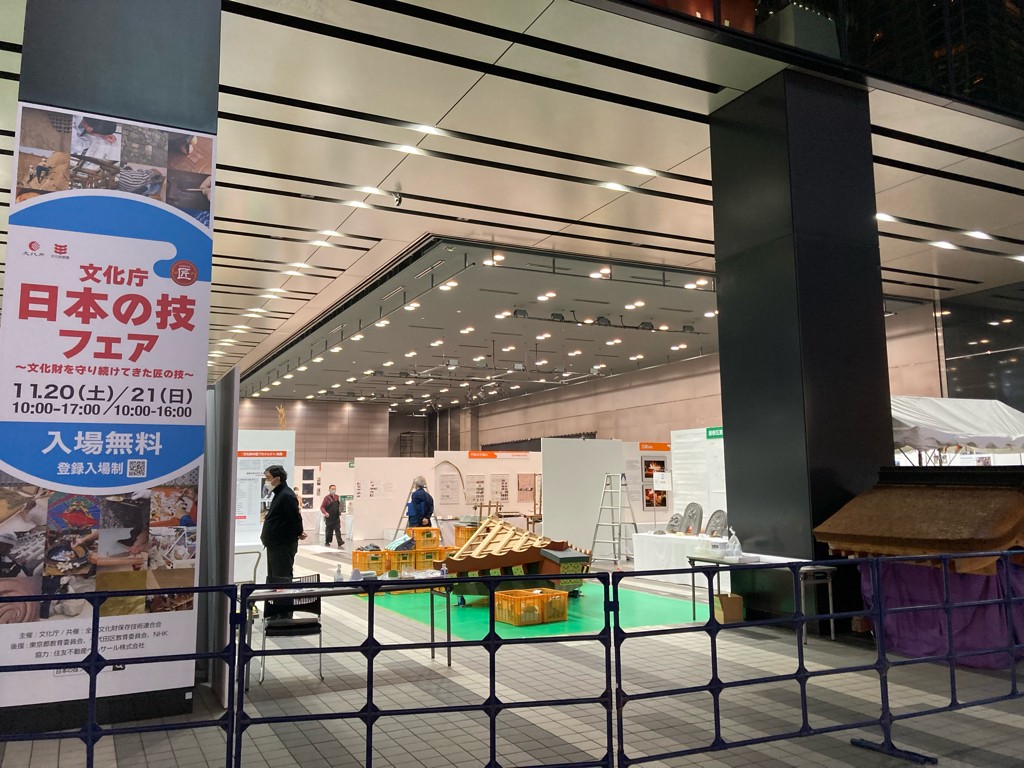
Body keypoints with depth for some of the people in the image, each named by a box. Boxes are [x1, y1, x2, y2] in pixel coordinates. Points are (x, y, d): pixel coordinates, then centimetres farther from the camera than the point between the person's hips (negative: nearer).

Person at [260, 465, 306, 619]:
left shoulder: (286, 495, -19)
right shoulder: (279, 494, 14)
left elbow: (295, 517, -21)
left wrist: (298, 533, -8)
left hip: (283, 546, -11)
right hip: (275, 544, 11)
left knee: (282, 580, -5)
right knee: (272, 579, 17)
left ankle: (285, 615, 1)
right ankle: (274, 614, 27)